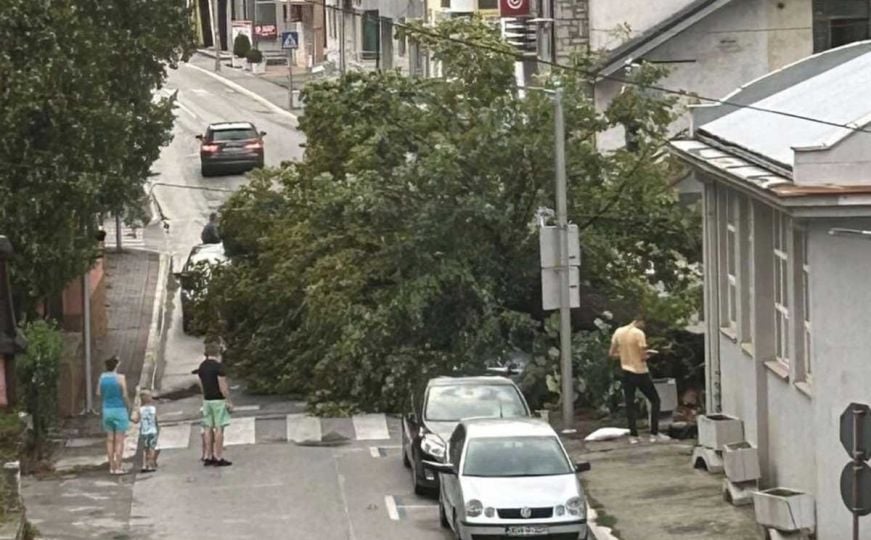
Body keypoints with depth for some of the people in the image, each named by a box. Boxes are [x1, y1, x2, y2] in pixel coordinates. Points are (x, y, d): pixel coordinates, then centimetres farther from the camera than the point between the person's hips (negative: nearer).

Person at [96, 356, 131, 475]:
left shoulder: (102, 377, 1)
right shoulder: (120, 378, -15)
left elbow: (98, 393, 8)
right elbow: (125, 395, -14)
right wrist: (129, 408, 1)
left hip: (107, 410, 5)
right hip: (120, 410, -5)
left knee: (110, 440, 11)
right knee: (119, 440, 0)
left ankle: (112, 467, 12)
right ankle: (118, 467, -1)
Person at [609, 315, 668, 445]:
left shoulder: (619, 332, 2)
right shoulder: (639, 334, -15)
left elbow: (612, 354, 7)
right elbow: (643, 357, -18)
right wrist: (649, 355, 3)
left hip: (626, 372, 5)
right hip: (640, 373, -5)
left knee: (629, 404, 10)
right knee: (655, 400, 9)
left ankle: (633, 435, 7)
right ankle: (654, 433, 6)